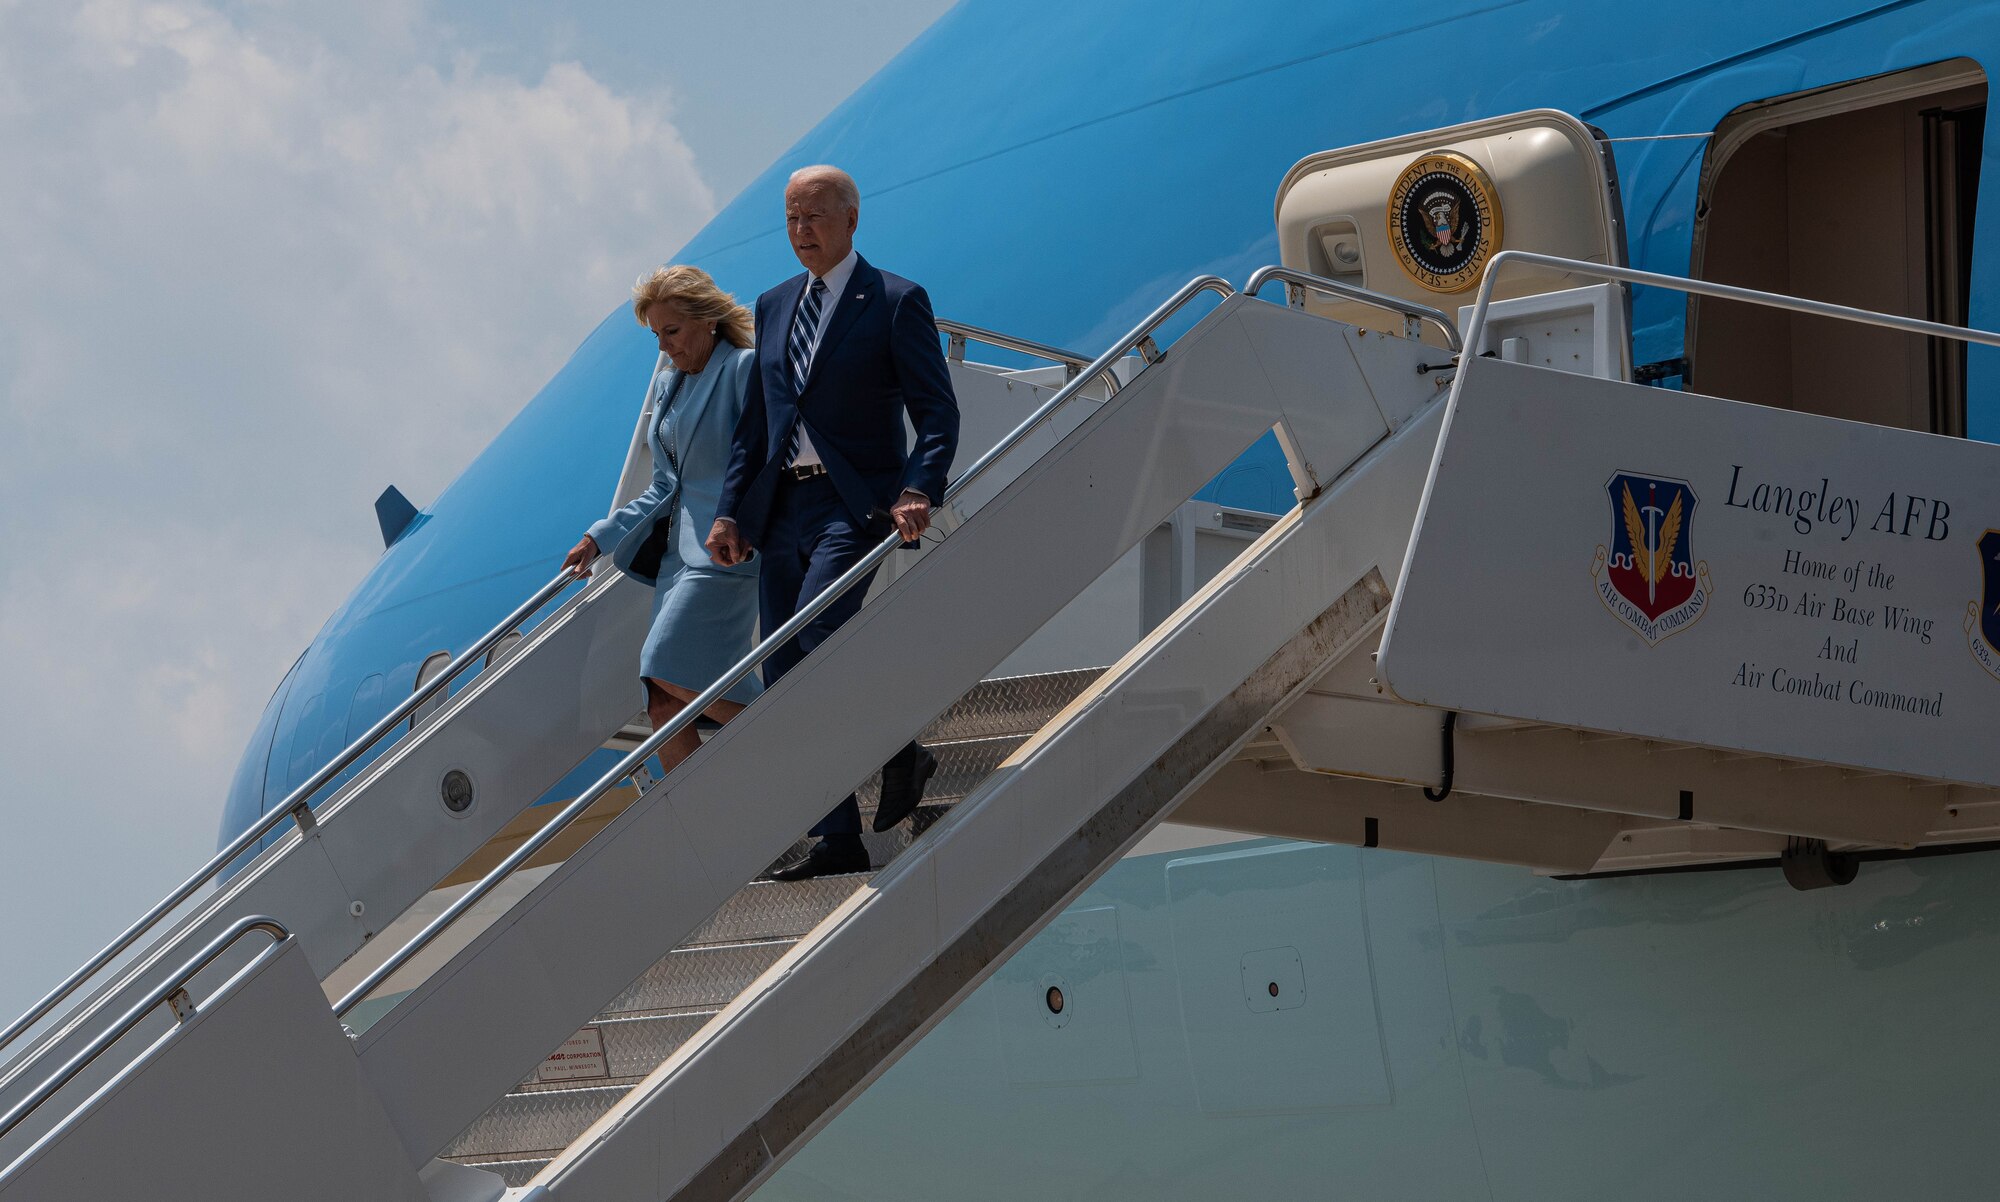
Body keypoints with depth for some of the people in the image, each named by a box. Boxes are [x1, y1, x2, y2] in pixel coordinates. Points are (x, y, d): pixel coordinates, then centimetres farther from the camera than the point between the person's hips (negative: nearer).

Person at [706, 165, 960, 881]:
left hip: (854, 503, -7)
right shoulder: (773, 308, 17)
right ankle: (838, 841, 7)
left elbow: (937, 415, -7)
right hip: (781, 510, 7)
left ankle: (900, 752, -5)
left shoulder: (897, 303, -2)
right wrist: (730, 511, 10)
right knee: (786, 684, 2)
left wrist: (918, 492, -23)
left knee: (816, 630, -28)